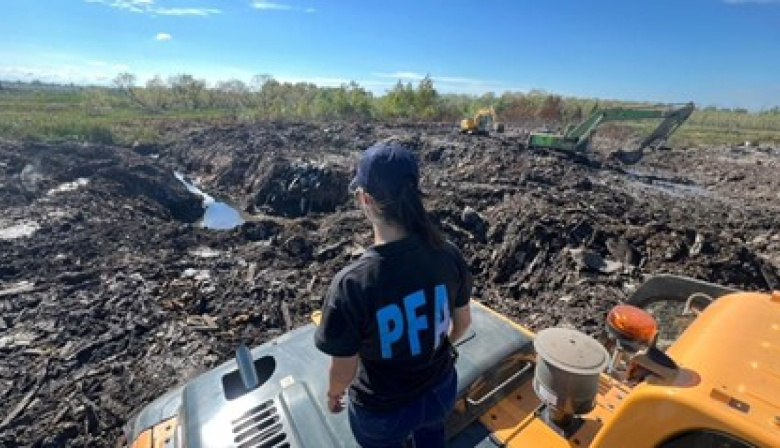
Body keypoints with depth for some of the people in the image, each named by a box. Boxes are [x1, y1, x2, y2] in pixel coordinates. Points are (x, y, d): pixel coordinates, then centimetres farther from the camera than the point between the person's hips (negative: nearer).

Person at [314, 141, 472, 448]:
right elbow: (463, 321, -4)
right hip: (442, 390, 3)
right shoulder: (449, 256, -22)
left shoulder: (350, 284, -34)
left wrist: (333, 395, 4)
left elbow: (343, 372, -19)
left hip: (382, 411, -2)